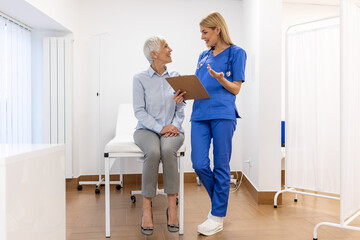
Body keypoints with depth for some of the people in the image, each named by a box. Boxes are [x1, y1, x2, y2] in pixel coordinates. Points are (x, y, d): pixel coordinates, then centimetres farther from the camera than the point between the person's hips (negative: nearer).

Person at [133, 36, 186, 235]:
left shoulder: (175, 77, 10)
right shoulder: (140, 79, 0)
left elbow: (180, 108, 9)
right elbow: (139, 111, -6)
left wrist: (175, 125, -9)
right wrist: (160, 128, -17)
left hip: (172, 130, 2)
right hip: (147, 129, -2)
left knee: (168, 150, -33)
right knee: (153, 152, -35)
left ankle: (172, 207, -22)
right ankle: (146, 209, -21)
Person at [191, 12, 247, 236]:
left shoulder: (236, 53, 4)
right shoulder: (203, 56, 21)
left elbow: (236, 89, 0)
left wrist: (221, 79, -18)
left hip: (223, 114, -5)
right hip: (200, 114, 5)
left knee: (221, 166, 1)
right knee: (199, 164, -1)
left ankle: (218, 216, 14)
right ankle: (219, 202, 24)